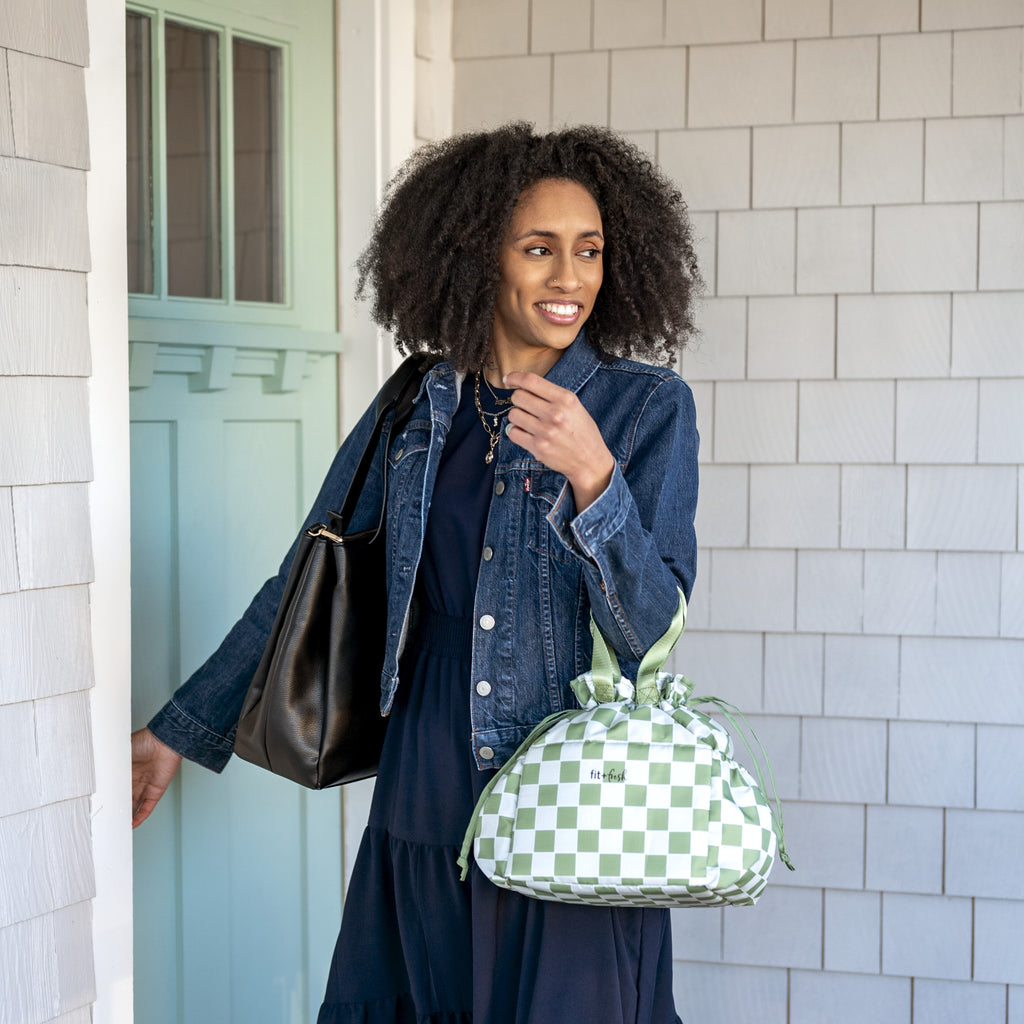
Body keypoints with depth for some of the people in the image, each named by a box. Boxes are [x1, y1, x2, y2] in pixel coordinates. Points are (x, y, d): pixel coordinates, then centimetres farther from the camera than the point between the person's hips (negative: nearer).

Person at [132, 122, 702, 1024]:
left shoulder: (648, 407, -4)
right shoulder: (418, 409, 5)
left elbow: (648, 629, -10)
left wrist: (592, 476, -27)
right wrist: (177, 733, 17)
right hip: (429, 814, 3)